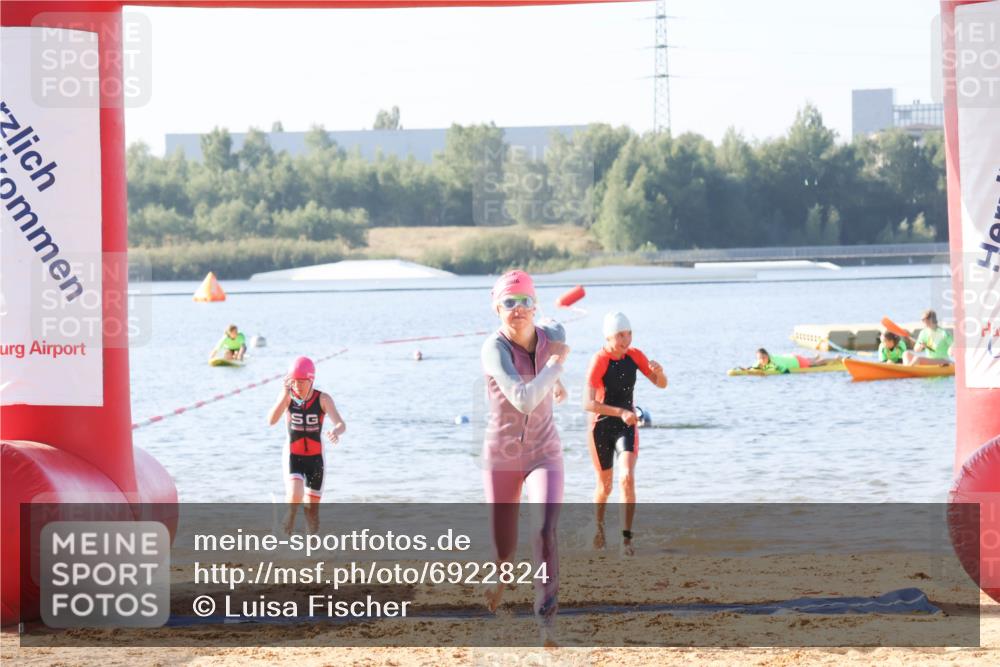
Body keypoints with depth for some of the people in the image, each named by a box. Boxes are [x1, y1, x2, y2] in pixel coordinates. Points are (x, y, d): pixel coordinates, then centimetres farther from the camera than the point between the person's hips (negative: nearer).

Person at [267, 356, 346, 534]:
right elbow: (271, 420, -26)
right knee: (295, 497, -25)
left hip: (315, 457, 1)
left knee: (312, 508, 8)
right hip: (293, 456, -1)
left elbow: (341, 424, -26)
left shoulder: (323, 399, -14)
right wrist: (285, 394, -37)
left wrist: (336, 431, -51)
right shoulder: (288, 396, -12)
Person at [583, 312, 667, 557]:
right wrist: (620, 412, -40)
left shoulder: (634, 355, -5)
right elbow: (588, 403, -28)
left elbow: (661, 384, 3)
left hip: (627, 425, 2)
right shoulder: (599, 361, -20)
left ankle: (627, 539, -16)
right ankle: (598, 525, 42)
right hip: (601, 426, -2)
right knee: (605, 485, 11)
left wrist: (659, 372, -22)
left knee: (627, 478, -18)